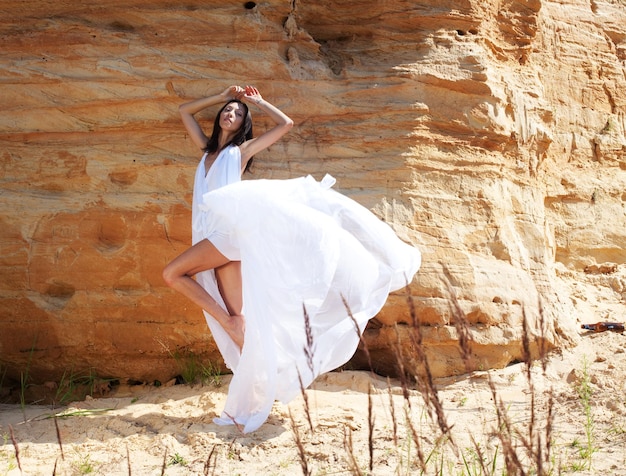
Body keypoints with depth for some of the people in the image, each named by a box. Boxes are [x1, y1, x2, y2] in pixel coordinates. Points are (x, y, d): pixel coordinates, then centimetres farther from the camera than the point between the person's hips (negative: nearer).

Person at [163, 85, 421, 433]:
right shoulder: (207, 148, 29)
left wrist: (257, 101, 24)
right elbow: (185, 111, 35)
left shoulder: (241, 150, 15)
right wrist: (222, 96, 28)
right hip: (215, 238, 5)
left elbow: (285, 124, 14)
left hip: (231, 228, -5)